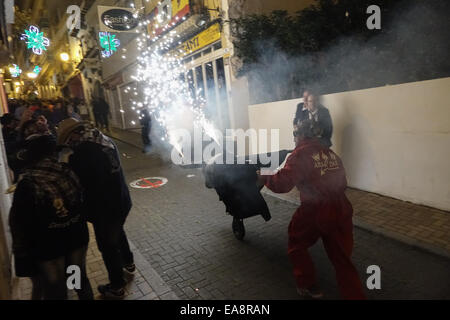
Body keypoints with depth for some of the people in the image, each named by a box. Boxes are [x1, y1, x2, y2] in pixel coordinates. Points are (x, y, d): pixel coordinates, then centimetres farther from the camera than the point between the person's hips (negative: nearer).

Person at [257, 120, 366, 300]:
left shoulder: (301, 154, -8)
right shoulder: (331, 153, 12)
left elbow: (282, 183, -17)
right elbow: (342, 183, 16)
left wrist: (264, 178, 0)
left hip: (314, 211, -5)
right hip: (341, 210, 6)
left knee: (296, 245, 21)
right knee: (342, 259, 16)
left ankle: (308, 286, 31)